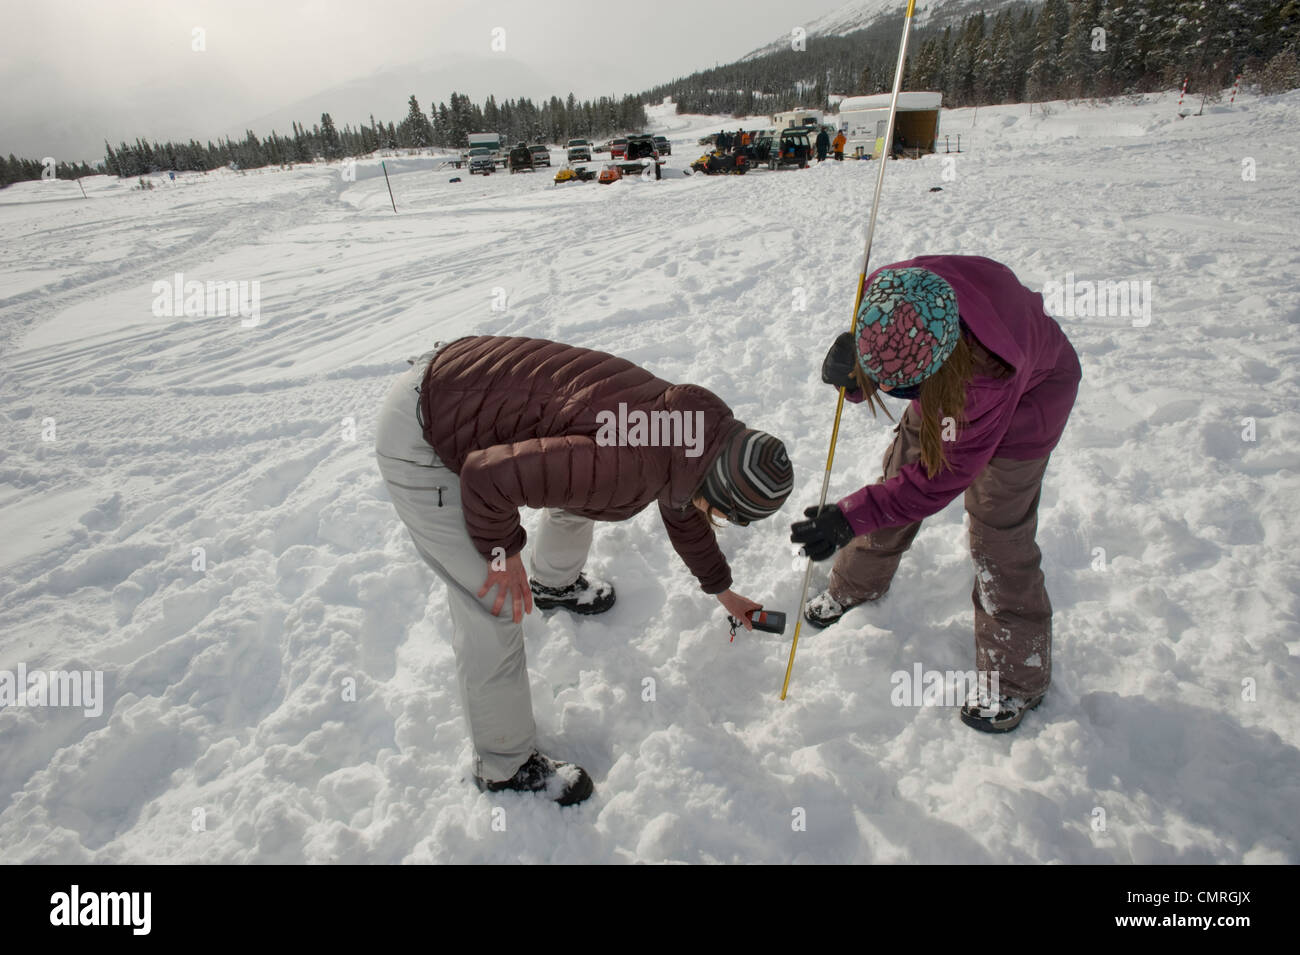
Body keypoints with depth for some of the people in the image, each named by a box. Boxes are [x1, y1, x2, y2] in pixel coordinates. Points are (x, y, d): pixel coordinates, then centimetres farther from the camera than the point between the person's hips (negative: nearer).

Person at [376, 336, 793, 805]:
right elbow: (488, 475, -30)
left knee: (577, 494, 23)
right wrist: (503, 552, -11)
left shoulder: (685, 419, 0)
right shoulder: (629, 468, -31)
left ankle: (555, 585, 55)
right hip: (420, 441, -9)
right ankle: (504, 766, 19)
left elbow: (684, 513, 19)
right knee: (494, 609, -4)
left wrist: (723, 591, 32)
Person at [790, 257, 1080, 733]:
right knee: (898, 473, 12)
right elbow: (874, 374, -10)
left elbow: (944, 475, -34)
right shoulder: (885, 295, -31)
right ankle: (857, 583, 39)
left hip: (1028, 396, -5)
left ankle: (1017, 679, 17)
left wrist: (851, 517, -37)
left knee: (998, 541, -4)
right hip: (944, 386, 6)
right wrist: (850, 373, -34)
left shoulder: (987, 372, -45)